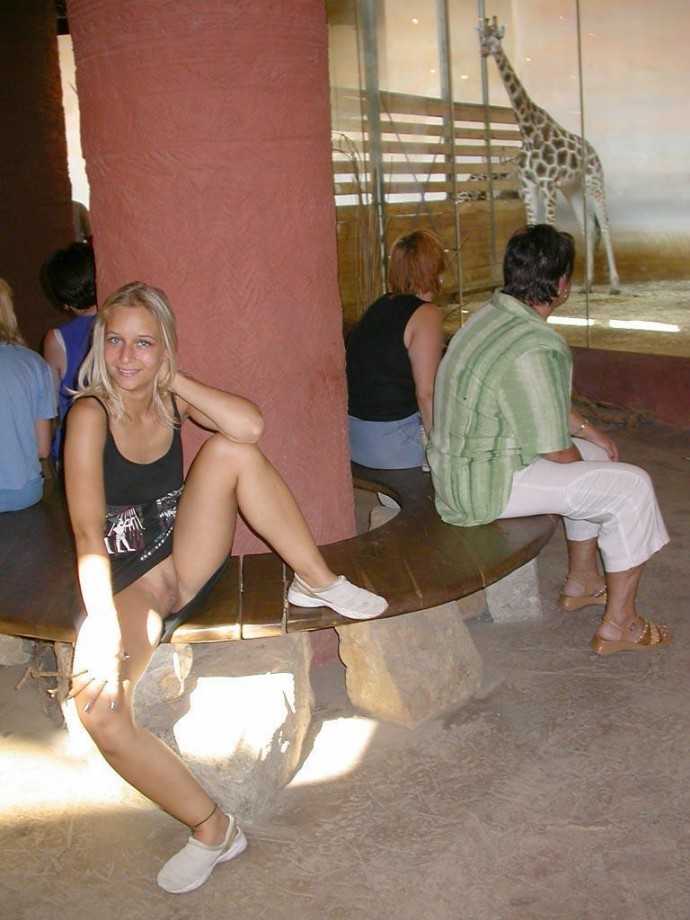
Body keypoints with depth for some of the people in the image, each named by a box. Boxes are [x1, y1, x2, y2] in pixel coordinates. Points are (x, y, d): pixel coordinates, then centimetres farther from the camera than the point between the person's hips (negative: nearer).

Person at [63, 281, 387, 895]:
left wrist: (173, 381, -18)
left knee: (230, 449, -19)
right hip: (127, 586, -3)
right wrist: (104, 636, -34)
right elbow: (87, 533, -25)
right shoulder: (91, 413, -15)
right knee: (100, 711, -29)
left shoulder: (171, 399, -1)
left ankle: (316, 581, -12)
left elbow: (251, 426, -22)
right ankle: (213, 830, -10)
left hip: (187, 562, 4)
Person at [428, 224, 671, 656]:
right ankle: (619, 626, 4)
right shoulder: (536, 349, -26)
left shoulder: (492, 315, 5)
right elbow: (554, 450, -18)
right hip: (486, 484, -10)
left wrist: (589, 431, 17)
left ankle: (582, 581, 36)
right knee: (630, 487, -7)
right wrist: (583, 454, 3)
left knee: (594, 458, 25)